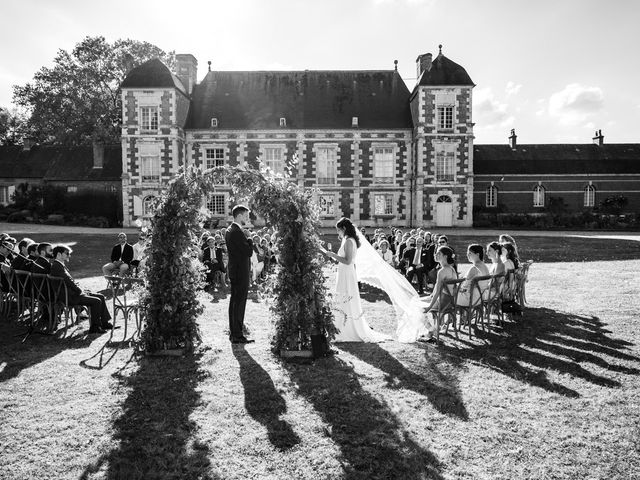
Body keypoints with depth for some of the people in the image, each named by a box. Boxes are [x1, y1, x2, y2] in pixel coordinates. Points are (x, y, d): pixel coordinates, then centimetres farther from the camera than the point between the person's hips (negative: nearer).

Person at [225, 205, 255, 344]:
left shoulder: (229, 230, 12)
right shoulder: (238, 232, -19)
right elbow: (249, 252, -20)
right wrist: (250, 240, -5)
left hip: (234, 272, 10)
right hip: (241, 273, -10)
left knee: (234, 302, 16)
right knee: (239, 303, -5)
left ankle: (233, 332, 25)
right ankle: (237, 336, 1)